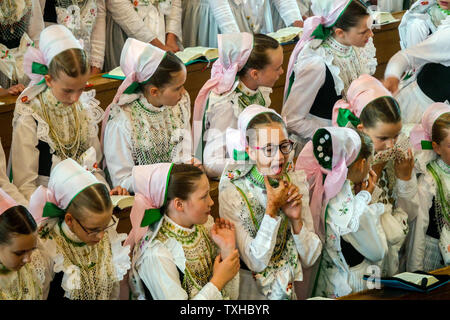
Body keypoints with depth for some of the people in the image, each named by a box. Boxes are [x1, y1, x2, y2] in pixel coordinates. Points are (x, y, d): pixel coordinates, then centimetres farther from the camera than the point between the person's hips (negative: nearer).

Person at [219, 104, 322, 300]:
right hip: (248, 293, -3)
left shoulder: (295, 181, 0)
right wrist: (272, 209, -18)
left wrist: (296, 220, -12)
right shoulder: (232, 193, -12)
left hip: (287, 291, 3)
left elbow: (309, 259, 3)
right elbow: (256, 263, -14)